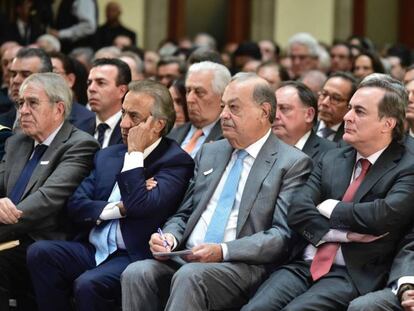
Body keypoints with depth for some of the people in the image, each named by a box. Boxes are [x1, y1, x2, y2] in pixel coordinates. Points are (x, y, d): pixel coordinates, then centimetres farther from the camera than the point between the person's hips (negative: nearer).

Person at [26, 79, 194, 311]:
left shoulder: (176, 161, -3)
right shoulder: (109, 156, 18)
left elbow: (141, 206, -18)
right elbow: (76, 205, 8)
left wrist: (135, 153, -9)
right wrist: (117, 209, -8)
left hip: (134, 256, -7)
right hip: (94, 249, 7)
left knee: (88, 284, -32)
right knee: (40, 253, -19)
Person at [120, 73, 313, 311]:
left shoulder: (292, 163, 1)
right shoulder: (210, 153, 21)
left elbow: (283, 235, -8)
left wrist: (223, 251, -20)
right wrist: (170, 238, 0)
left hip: (242, 265, -5)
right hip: (186, 258, 6)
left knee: (189, 276, -36)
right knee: (137, 273, -25)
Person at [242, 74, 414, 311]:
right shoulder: (332, 160, 18)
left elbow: (385, 215, -18)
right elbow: (297, 212, 6)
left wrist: (330, 208, -3)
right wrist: (344, 233, -11)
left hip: (354, 276, -5)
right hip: (304, 266, 5)